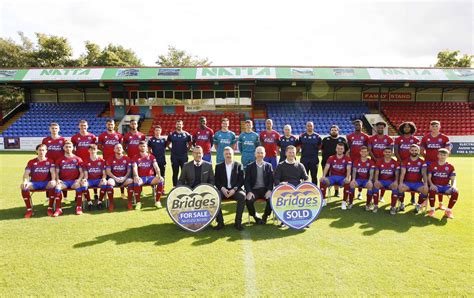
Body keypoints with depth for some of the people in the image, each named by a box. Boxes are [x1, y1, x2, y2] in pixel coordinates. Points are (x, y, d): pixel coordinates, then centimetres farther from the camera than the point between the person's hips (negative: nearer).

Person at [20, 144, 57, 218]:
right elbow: (26, 173, 2)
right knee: (23, 186, -29)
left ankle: (50, 208, -25)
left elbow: (53, 172, -6)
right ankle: (29, 209, -20)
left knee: (53, 184, -35)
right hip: (34, 183, 2)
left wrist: (53, 180, -27)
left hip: (46, 183, -2)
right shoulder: (31, 162, 12)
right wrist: (25, 181, -21)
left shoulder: (50, 161, 8)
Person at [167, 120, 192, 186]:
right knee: (175, 173, 7)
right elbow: (167, 144, 13)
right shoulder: (171, 134, 2)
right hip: (174, 157, 0)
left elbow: (190, 144, 14)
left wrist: (186, 150, 3)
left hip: (184, 156, 0)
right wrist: (172, 149, 5)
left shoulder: (186, 134, 3)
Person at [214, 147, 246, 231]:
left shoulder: (239, 165, 7)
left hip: (235, 190, -1)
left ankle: (238, 222, -20)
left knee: (242, 196, -32)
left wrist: (234, 189, -14)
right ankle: (220, 222, -18)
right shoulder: (219, 166, 11)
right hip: (222, 190, 1)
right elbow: (216, 181, 6)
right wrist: (222, 189, -13)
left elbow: (241, 181, 2)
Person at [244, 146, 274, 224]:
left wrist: (269, 190, -13)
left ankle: (265, 217, -1)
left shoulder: (269, 166, 11)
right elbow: (247, 181, 2)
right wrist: (249, 192, -15)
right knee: (248, 200, -29)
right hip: (254, 190, 0)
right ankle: (255, 217, 0)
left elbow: (271, 180, 5)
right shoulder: (250, 166, 9)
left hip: (265, 189, 1)